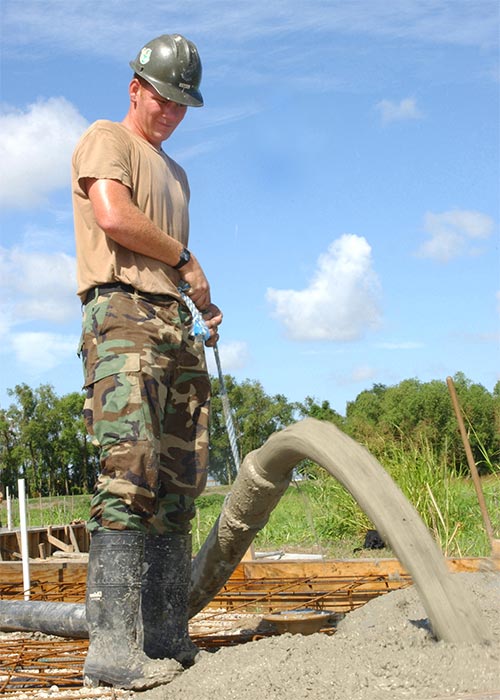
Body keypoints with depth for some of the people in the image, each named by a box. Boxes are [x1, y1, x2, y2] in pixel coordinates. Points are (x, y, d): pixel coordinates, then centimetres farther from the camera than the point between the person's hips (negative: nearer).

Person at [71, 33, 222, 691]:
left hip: (177, 324, 8)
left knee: (178, 485, 1)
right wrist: (186, 259, 0)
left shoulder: (175, 173, 32)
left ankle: (166, 637, 4)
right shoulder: (106, 138, 8)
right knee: (130, 472, -20)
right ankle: (113, 646, -21)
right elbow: (113, 217, -11)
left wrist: (202, 302, 10)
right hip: (123, 314, -8)